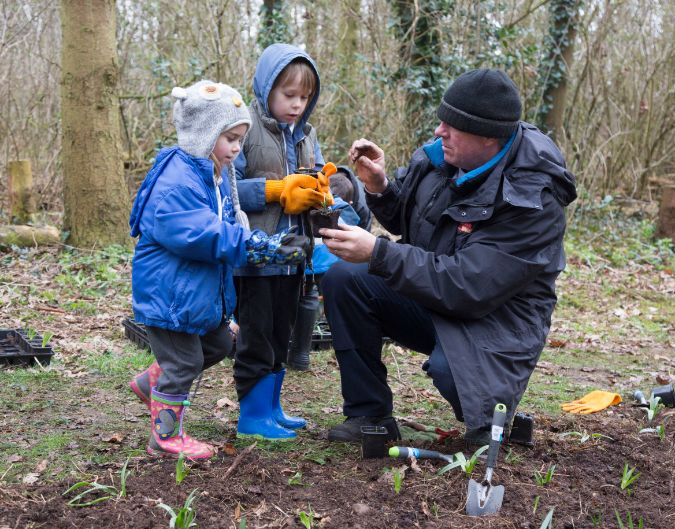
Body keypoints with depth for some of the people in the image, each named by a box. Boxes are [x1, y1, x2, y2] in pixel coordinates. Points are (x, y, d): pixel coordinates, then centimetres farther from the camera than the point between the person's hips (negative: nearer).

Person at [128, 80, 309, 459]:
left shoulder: (215, 176, 11)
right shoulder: (177, 179, -23)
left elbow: (230, 228, 14)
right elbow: (197, 233, -33)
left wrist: (275, 245, -4)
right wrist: (261, 245, -31)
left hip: (202, 292, 10)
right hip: (170, 292, -10)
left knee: (217, 343, 22)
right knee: (183, 361, 0)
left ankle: (152, 382, 36)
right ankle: (166, 437, 16)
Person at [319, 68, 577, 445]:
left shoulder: (532, 201, -26)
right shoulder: (442, 155, -6)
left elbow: (467, 288, -31)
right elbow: (407, 219, 13)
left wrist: (378, 253, -33)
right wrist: (379, 187, -10)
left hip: (495, 316, -6)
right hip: (429, 295, 7)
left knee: (450, 369, -37)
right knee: (343, 279, -15)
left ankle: (491, 414, 2)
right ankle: (370, 414, -3)